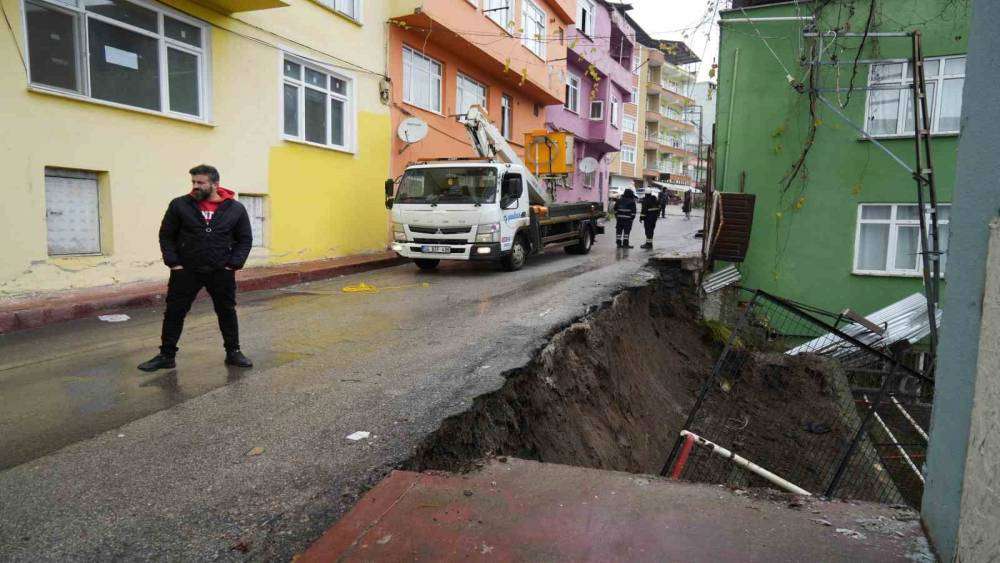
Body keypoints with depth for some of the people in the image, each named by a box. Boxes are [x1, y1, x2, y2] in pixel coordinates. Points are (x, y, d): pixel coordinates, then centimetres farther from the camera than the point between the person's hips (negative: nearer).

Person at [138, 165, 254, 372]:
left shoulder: (236, 208, -1)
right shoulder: (179, 205, -2)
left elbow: (245, 239, 5)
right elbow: (166, 236, 4)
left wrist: (234, 264, -5)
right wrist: (173, 262, -5)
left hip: (221, 272, 0)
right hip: (186, 271, 0)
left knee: (227, 312, 9)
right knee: (174, 313, 5)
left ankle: (233, 353, 22)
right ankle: (166, 356, 18)